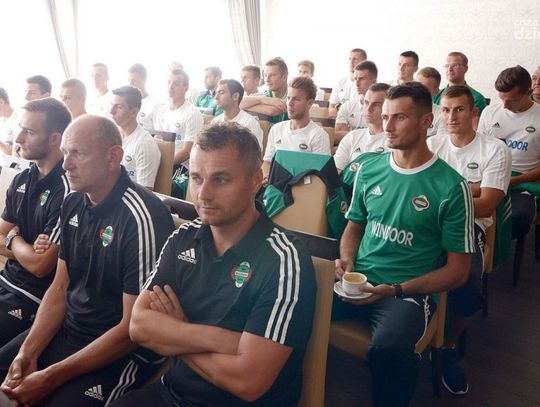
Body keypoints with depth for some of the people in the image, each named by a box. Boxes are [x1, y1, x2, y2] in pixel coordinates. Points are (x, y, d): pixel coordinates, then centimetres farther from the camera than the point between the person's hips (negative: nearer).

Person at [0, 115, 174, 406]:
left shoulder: (141, 217, -23)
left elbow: (135, 327, -20)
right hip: (65, 330, 7)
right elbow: (60, 288, 8)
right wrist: (28, 353, -5)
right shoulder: (73, 204, 2)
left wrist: (51, 377, -16)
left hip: (122, 351, -7)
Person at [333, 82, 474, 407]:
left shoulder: (451, 187, -5)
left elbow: (457, 271, -3)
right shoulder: (369, 168, 8)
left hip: (409, 291, -4)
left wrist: (396, 290, -14)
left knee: (389, 349, -36)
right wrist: (347, 260, -1)